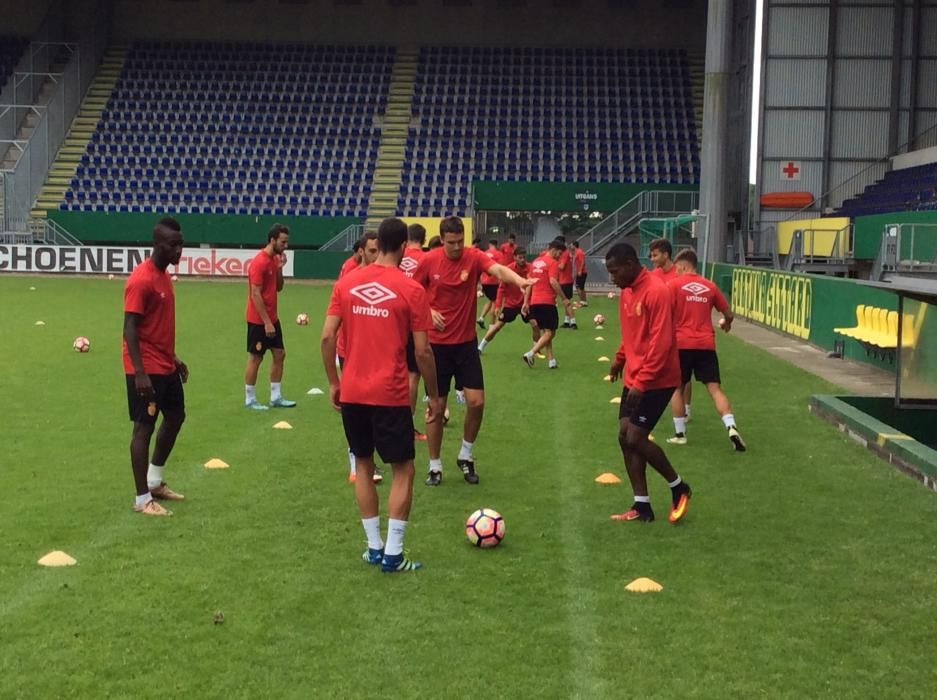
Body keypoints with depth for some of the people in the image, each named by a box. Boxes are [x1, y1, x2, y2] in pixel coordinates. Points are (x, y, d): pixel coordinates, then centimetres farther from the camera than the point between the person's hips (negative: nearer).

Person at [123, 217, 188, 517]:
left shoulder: (163, 275, 10)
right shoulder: (141, 280, -19)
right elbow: (130, 328, -21)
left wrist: (173, 357, 22)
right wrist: (140, 373, -25)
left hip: (165, 365, 10)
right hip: (146, 370, -10)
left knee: (175, 416, 17)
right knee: (144, 427, -3)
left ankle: (155, 481, 30)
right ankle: (142, 499, 6)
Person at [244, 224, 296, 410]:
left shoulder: (275, 259, 8)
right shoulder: (259, 262, -19)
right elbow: (256, 295, -21)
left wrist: (280, 268, -2)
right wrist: (266, 322, -21)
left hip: (272, 318, 9)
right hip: (258, 320, -9)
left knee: (279, 354, 10)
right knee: (255, 358, 0)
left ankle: (276, 397, 18)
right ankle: (250, 400, 10)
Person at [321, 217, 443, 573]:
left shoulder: (347, 282, 2)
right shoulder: (410, 290, -8)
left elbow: (327, 337, 0)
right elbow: (422, 350, -8)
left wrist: (333, 382, 12)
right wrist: (433, 396, 3)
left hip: (351, 393, 4)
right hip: (390, 395, -4)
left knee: (364, 466, 18)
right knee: (403, 470, 8)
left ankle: (374, 547, 22)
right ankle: (392, 555, 5)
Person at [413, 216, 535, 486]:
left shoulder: (474, 257, -11)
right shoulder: (429, 260, -8)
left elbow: (498, 269, -32)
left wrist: (519, 280, -52)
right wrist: (428, 311, -14)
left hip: (466, 342, 0)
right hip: (437, 343, 0)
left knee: (476, 402, -4)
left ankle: (465, 456, 21)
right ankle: (435, 466, 19)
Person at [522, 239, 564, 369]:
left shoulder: (535, 262, 15)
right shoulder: (552, 262, -9)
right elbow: (553, 282, -20)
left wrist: (526, 302, 15)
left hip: (534, 301, 8)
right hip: (547, 302, -8)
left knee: (545, 331, 15)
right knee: (550, 332, -2)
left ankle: (551, 361, 12)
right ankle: (530, 353, -17)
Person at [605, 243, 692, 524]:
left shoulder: (656, 292, -20)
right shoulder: (627, 291, 8)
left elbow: (661, 343, -23)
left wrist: (642, 382, -24)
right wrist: (620, 359, 17)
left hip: (656, 381, -9)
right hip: (634, 379, 9)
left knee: (635, 438, -11)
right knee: (625, 437, 5)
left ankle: (679, 488, 11)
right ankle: (641, 506, 13)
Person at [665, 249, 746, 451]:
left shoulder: (674, 284, -1)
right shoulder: (710, 286, 10)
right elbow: (728, 314, 17)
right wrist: (726, 324, 39)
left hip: (682, 344, -2)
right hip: (706, 344, 2)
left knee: (677, 388, 13)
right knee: (715, 388, 1)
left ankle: (680, 433, 15)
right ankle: (731, 427, -16)